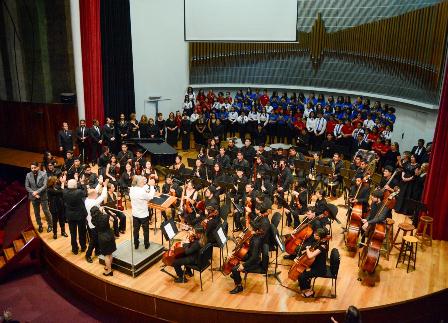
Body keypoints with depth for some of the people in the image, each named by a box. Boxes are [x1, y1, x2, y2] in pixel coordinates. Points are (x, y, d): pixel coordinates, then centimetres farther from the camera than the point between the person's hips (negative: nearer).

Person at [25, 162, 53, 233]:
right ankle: (40, 225, 28)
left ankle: (50, 225, 18)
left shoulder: (43, 174, -9)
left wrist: (37, 191, -23)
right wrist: (33, 193, -11)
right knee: (36, 212, 13)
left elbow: (45, 186, -14)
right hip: (34, 197, 3)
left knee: (46, 211, 1)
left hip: (43, 196, -3)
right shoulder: (28, 175, -1)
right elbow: (27, 187, 0)